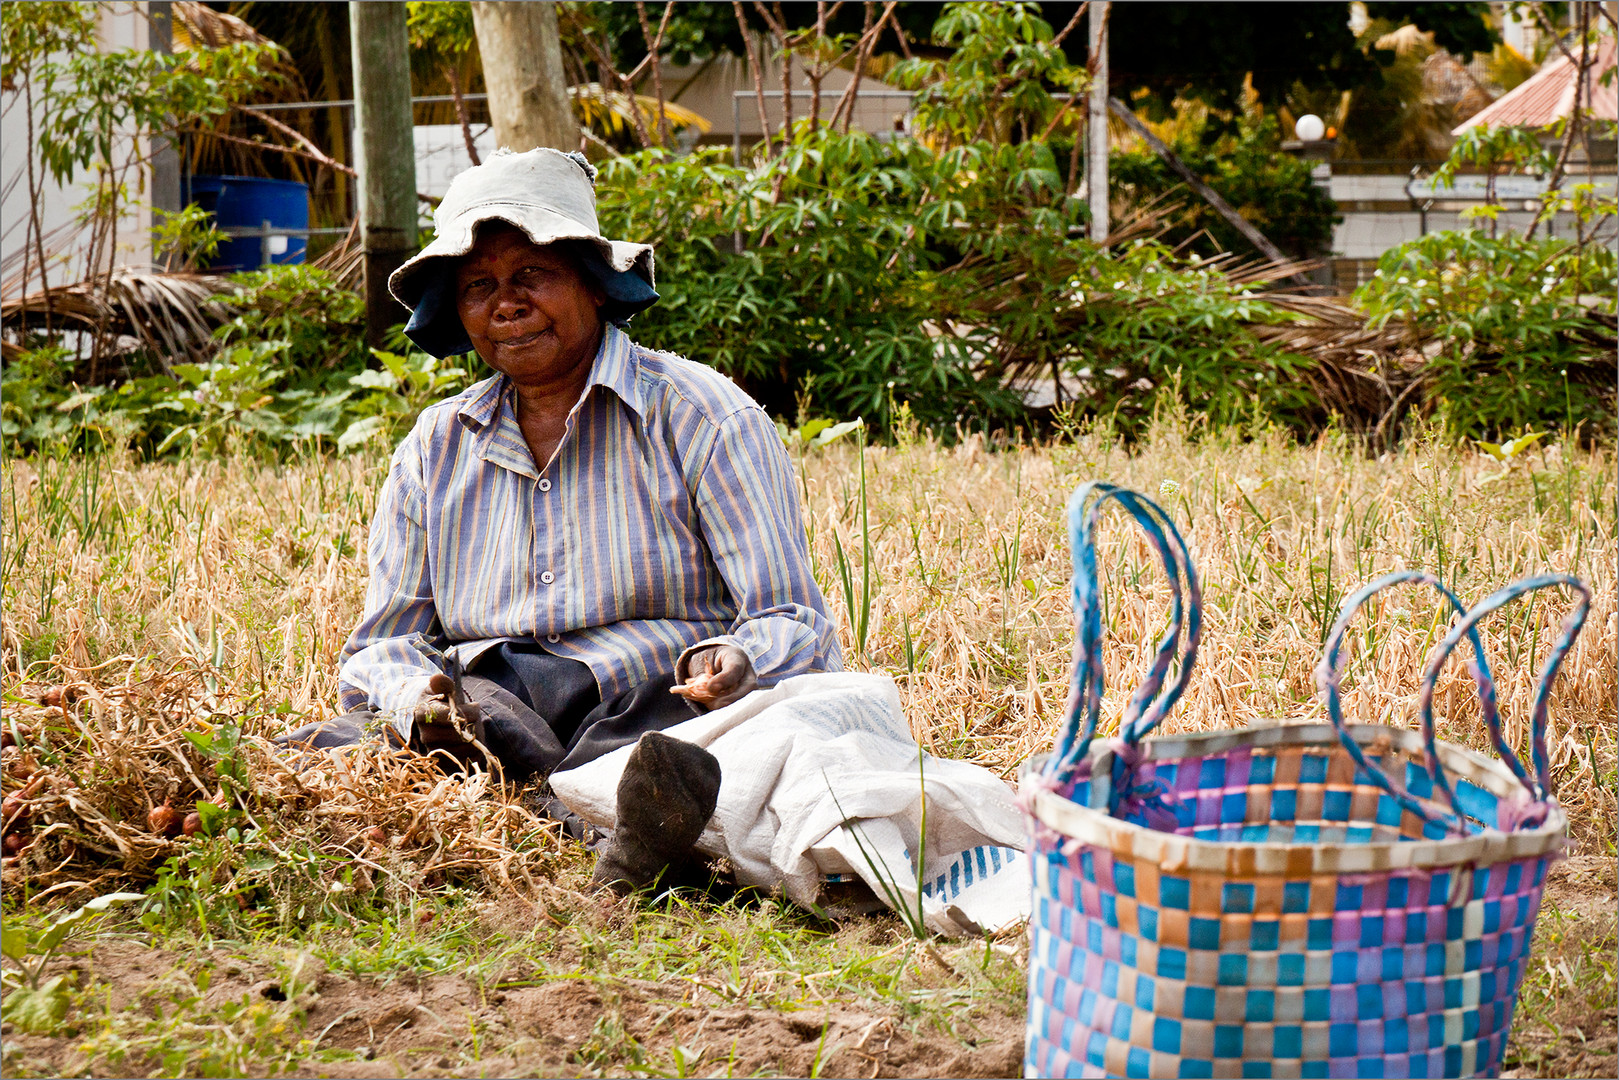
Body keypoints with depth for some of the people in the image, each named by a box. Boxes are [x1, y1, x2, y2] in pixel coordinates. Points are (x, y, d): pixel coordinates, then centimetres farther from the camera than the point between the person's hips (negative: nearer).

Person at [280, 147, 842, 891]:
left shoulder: (703, 420, 6)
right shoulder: (434, 449, 19)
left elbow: (792, 623, 1)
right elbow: (382, 645, 16)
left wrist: (733, 664, -25)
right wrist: (418, 699, -11)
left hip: (652, 715, -3)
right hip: (482, 716, 3)